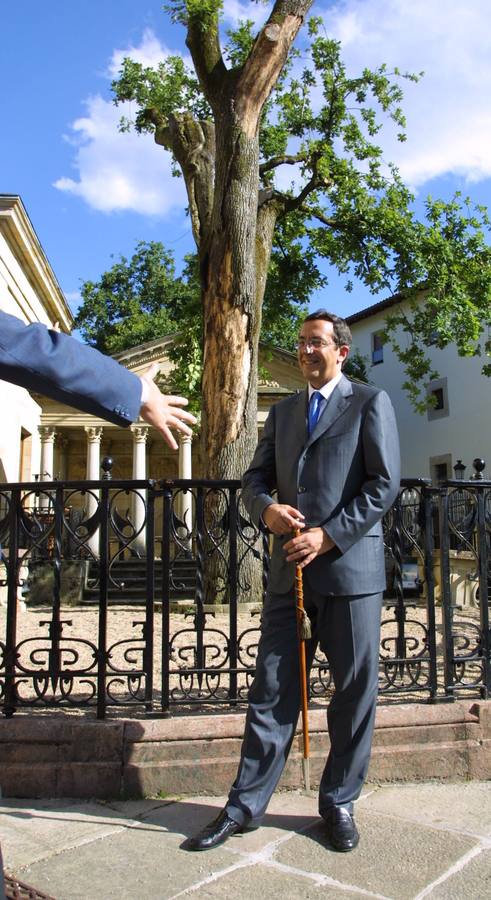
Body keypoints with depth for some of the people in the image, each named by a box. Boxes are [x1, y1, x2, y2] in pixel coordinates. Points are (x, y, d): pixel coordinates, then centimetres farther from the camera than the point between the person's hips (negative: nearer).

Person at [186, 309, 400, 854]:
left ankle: (339, 803, 24)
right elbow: (255, 479, 16)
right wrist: (266, 508, -7)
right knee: (271, 691, 7)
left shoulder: (370, 403, 2)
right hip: (290, 570, 4)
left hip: (350, 568, -4)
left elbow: (384, 484, -7)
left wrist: (328, 536, -14)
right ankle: (246, 805, 18)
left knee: (354, 693, 7)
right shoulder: (282, 411, 18)